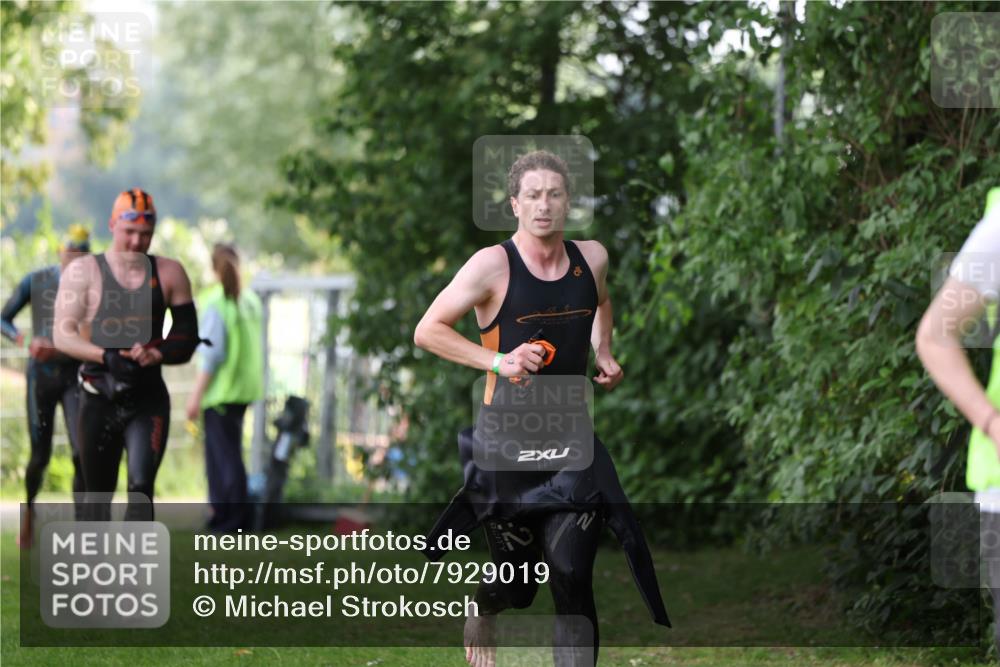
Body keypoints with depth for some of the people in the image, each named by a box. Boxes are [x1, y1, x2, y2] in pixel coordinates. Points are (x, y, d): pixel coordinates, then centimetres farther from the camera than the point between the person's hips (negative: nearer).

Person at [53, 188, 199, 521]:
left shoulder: (169, 273, 6)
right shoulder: (83, 271, 0)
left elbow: (187, 335, 6)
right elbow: (63, 334, -7)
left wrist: (156, 354, -15)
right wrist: (106, 357, -23)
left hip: (149, 400, 0)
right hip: (99, 400, 0)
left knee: (141, 487, -15)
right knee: (98, 494, 9)